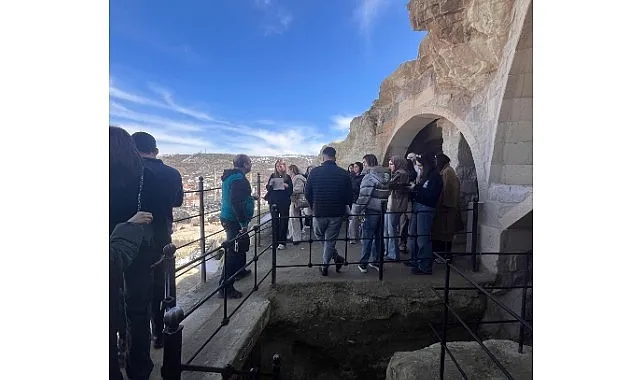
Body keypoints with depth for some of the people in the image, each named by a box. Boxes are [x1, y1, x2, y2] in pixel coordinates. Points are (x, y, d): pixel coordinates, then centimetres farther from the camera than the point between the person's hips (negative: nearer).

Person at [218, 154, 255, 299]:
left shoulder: (231, 176, 14)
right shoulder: (238, 179, -19)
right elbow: (236, 202, -29)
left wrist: (250, 197, 34)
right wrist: (243, 223, -27)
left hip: (228, 218, 11)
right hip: (234, 220, -11)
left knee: (240, 246, 26)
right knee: (234, 251, -6)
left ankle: (240, 271, 45)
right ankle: (225, 287, 1)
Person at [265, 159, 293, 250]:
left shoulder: (287, 177, 4)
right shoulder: (273, 176, 9)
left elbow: (291, 190, 1)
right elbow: (268, 188, 5)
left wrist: (286, 186, -17)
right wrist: (270, 184, -15)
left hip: (284, 202, -2)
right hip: (273, 202, 2)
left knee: (283, 221, 1)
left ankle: (282, 242, 9)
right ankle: (275, 241, 15)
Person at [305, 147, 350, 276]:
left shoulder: (314, 172, -7)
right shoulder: (344, 173, -4)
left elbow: (307, 193, -2)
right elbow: (349, 195, -1)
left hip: (319, 212, 0)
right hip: (337, 213, 1)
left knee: (320, 237, 22)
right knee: (330, 240, 12)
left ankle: (337, 257, 20)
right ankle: (325, 266, 19)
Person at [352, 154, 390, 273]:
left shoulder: (370, 176, -14)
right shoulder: (385, 175, 11)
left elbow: (363, 196, -18)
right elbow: (386, 193, 15)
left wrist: (355, 211, -12)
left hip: (372, 211, -7)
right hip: (383, 211, 7)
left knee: (367, 238, 1)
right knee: (378, 237, 15)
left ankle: (363, 264, 9)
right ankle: (376, 262, 25)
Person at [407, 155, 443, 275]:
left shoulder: (435, 177, -7)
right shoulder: (423, 176, 18)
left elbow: (430, 194, -19)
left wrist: (416, 187, -14)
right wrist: (412, 187, -1)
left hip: (425, 209, -9)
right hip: (417, 208, 9)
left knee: (422, 238, -7)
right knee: (413, 235, 15)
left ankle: (425, 267, 3)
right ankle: (414, 260, 30)